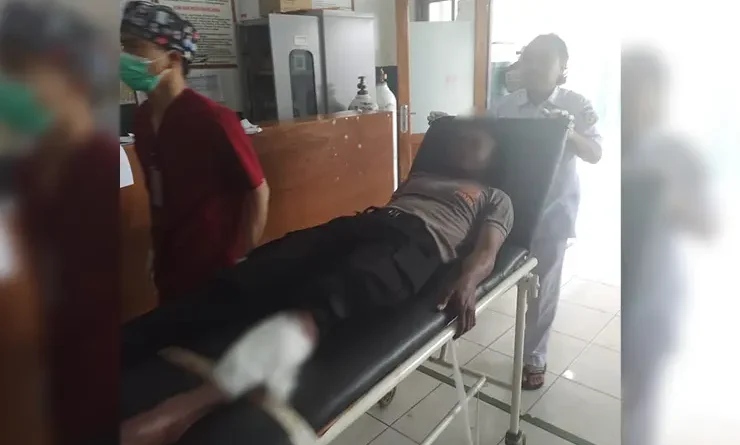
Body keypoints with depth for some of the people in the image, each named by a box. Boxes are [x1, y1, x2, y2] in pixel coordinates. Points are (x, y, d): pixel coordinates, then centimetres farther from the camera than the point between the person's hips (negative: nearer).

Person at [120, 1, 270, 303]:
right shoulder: (142, 118, 2)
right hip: (168, 270, 7)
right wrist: (156, 247, 13)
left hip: (215, 272, -7)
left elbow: (258, 192, -16)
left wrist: (240, 262, -13)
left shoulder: (212, 119, -20)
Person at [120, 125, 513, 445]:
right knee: (262, 269, -23)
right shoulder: (418, 178, 42)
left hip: (418, 239, -5)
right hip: (367, 221, 5)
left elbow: (486, 252, 9)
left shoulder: (495, 198, 28)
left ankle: (203, 398, -58)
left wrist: (467, 283, -15)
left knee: (338, 289, -38)